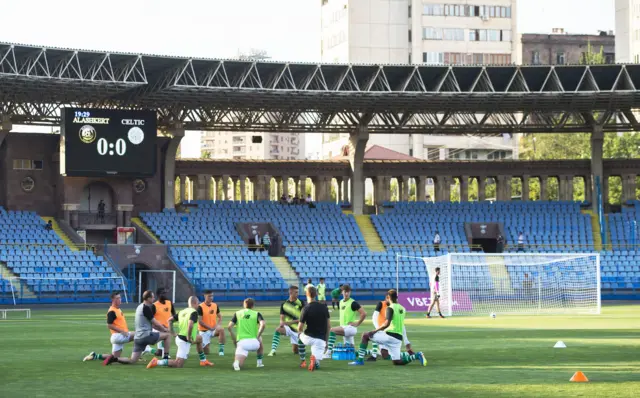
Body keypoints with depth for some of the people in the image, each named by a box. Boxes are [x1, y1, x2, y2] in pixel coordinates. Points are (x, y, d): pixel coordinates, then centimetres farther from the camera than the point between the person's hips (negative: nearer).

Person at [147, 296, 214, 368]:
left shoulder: (182, 312, 7)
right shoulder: (194, 312, -16)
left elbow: (170, 320, 10)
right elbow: (190, 324, -33)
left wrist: (172, 332, 13)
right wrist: (189, 337, -22)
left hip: (179, 337, 9)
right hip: (184, 341, -9)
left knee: (199, 338, 32)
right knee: (178, 365, -8)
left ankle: (203, 360, 39)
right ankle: (156, 362, -14)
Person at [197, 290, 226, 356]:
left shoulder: (215, 305, 2)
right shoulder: (200, 307, -15)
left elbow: (220, 316, 13)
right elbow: (200, 321, -17)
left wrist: (218, 325, -7)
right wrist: (210, 328, -19)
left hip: (213, 329, 4)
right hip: (204, 331, -4)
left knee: (221, 329, -31)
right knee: (206, 352, -5)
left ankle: (221, 349, -20)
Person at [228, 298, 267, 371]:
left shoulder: (237, 314, 12)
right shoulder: (256, 314, 8)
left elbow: (229, 327, 2)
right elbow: (263, 324, -11)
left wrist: (234, 340, 9)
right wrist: (258, 336, -1)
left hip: (241, 342, 0)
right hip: (253, 342, 0)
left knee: (239, 364, -2)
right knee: (260, 341, 37)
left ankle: (236, 363, -37)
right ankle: (259, 362, 31)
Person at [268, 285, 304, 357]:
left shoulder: (301, 303, -9)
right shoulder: (284, 304, -4)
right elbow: (282, 318, -1)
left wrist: (291, 322, -20)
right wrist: (282, 322, -25)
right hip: (288, 327, 1)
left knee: (296, 351, 1)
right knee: (278, 330, -33)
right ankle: (273, 350, -33)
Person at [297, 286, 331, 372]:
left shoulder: (306, 309, -10)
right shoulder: (324, 307, 3)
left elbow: (300, 328, -6)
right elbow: (329, 326, 9)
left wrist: (301, 332, 19)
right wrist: (326, 340, 20)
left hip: (309, 338, -2)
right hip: (321, 340, 2)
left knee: (300, 337, 36)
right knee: (316, 365, 8)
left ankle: (303, 361, 28)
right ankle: (314, 359, -29)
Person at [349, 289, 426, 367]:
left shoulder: (390, 308, -7)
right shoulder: (402, 308, 16)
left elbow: (387, 323, -20)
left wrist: (375, 330, -14)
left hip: (389, 335, -7)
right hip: (398, 338, 7)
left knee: (365, 336, 6)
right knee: (396, 362, 12)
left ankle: (360, 360, -3)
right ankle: (416, 356, -6)